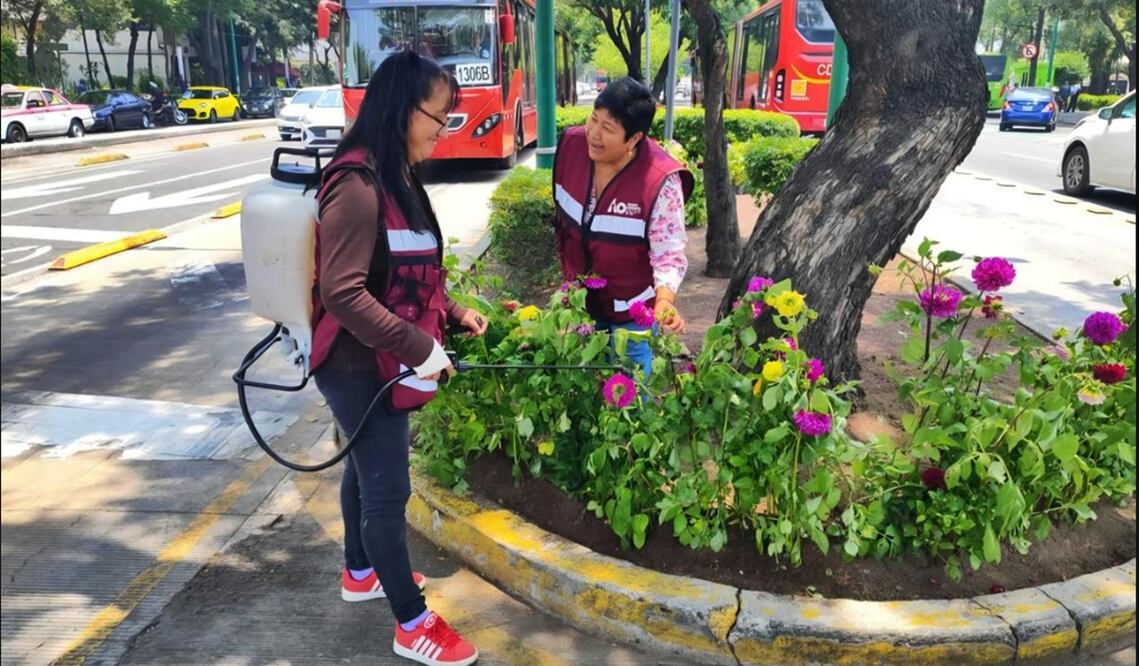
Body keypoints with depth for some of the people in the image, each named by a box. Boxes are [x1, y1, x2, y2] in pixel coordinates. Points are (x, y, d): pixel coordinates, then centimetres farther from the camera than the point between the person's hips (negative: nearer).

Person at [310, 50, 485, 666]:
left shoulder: (396, 177, 6)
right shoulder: (358, 184, -24)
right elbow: (341, 292, -28)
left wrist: (452, 311, 7)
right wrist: (419, 347, -25)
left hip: (378, 362, 9)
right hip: (359, 366, -9)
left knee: (367, 470, 23)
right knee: (387, 488, 2)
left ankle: (361, 573, 45)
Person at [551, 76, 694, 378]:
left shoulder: (659, 180, -30)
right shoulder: (572, 145, -13)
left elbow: (669, 253, -23)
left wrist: (664, 300, -42)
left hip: (632, 313, -5)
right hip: (579, 300, 5)